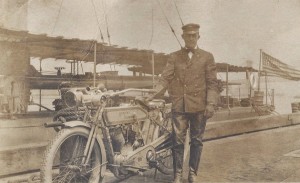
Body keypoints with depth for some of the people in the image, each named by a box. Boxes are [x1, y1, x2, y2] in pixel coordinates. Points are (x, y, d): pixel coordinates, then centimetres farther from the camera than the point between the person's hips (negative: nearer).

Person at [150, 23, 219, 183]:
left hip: (199, 106, 0)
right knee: (178, 141, 2)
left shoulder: (207, 57, 8)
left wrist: (211, 104, -8)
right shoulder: (174, 57, 10)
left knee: (196, 141, 9)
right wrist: (158, 92, -18)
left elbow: (212, 83, 3)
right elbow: (166, 78, 0)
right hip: (179, 106, 0)